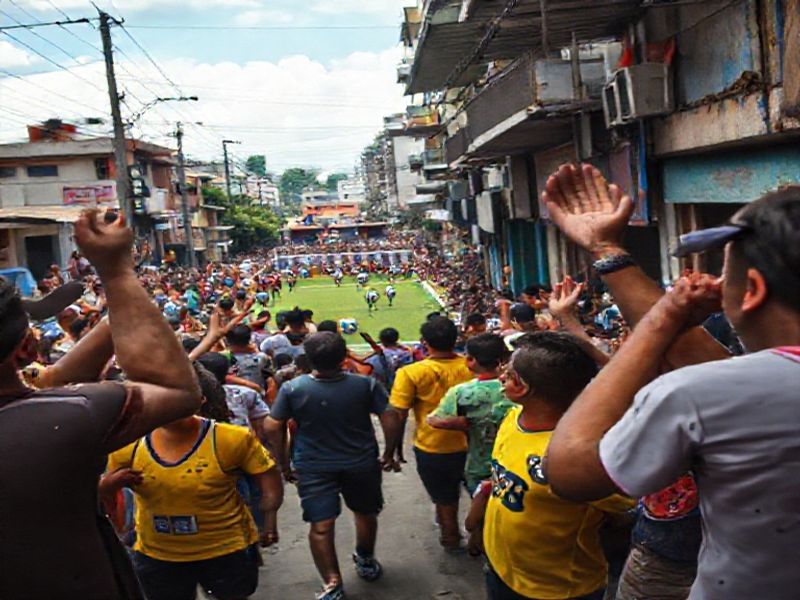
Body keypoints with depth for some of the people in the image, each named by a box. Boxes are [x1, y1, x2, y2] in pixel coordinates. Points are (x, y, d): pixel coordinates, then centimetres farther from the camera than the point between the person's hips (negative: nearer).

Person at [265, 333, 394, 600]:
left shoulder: (292, 389, -15)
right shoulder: (366, 385, -17)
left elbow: (273, 428, -8)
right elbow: (390, 420, -15)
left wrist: (283, 462, 6)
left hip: (313, 467, -1)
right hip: (362, 463, 2)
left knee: (321, 526, 5)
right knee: (365, 514, 24)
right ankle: (366, 562, 44)